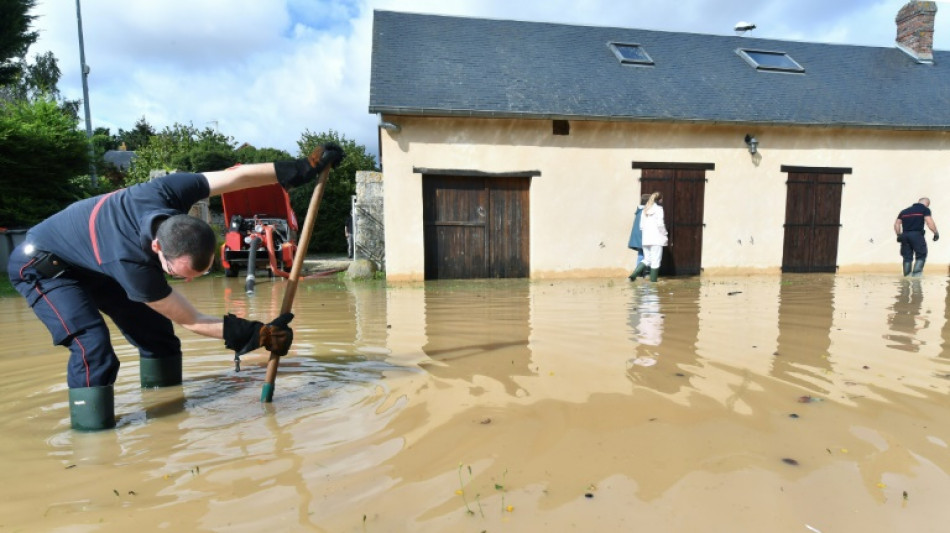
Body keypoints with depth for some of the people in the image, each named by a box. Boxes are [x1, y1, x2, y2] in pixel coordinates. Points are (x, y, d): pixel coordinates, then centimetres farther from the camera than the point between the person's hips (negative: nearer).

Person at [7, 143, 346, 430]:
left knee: (155, 329, 4)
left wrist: (302, 169, -21)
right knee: (92, 345, -28)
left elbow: (239, 175, -23)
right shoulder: (130, 263, -44)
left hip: (90, 260, 7)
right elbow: (190, 320, -33)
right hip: (41, 265, -6)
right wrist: (256, 335, -36)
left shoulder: (167, 192, -33)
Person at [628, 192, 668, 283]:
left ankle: (634, 273, -1)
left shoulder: (645, 210, 12)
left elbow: (641, 225, 11)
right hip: (656, 238, -6)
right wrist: (665, 235, -1)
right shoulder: (659, 209, -6)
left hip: (646, 239, 6)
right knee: (655, 260, 2)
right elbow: (660, 224, -11)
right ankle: (653, 280, 6)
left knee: (647, 259, 13)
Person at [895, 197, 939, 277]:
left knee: (907, 257, 8)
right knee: (921, 256, 3)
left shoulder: (904, 211, 20)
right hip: (917, 235, -4)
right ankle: (916, 274, -10)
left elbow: (896, 224, 14)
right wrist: (936, 233, 2)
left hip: (905, 235, 5)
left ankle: (907, 276, 8)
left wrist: (899, 235, 17)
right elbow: (930, 223, -6)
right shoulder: (925, 209, 5)